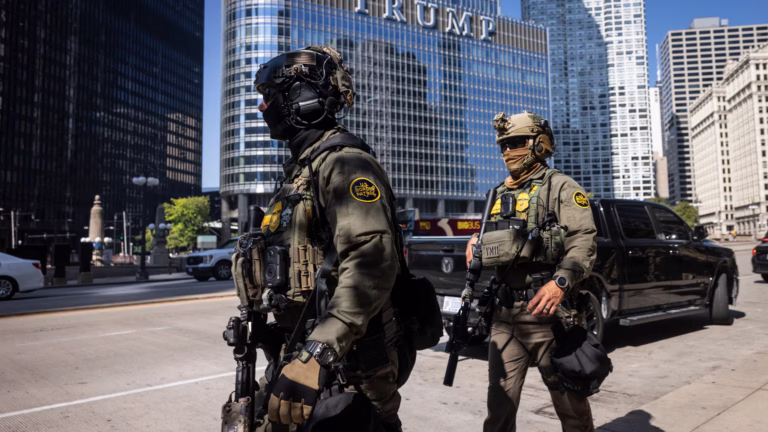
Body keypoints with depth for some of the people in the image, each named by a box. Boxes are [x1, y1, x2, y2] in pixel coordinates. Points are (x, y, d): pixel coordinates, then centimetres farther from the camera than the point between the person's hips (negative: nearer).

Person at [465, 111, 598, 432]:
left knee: (569, 400, 8)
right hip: (506, 312, 6)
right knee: (500, 402, 9)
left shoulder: (561, 188, 0)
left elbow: (583, 241, -11)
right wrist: (476, 243, 2)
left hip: (547, 311, -5)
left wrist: (560, 282, -27)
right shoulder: (499, 195, 19)